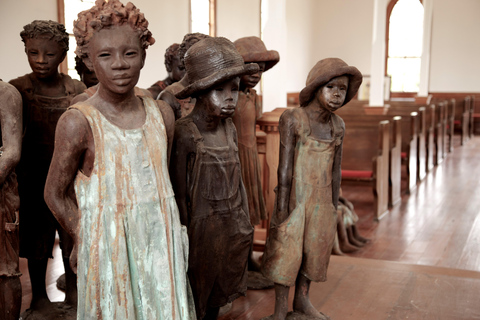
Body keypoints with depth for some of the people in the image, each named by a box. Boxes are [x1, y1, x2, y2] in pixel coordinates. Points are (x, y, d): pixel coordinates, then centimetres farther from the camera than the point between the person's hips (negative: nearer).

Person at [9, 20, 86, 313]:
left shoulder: (77, 90, -3)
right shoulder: (16, 90, -8)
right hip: (35, 176, -1)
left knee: (73, 234, 12)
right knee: (37, 234, 11)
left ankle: (73, 289, 34)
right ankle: (39, 294, 31)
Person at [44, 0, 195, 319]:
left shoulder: (162, 114, -1)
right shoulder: (78, 122, -14)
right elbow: (56, 195, -5)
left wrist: (158, 229, 6)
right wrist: (85, 240, -5)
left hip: (161, 242, 4)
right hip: (108, 245, -4)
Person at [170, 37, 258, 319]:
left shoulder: (230, 128, 0)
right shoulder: (185, 133, -19)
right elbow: (180, 190, -14)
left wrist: (245, 222, 14)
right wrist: (184, 232, -10)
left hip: (233, 227, 6)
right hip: (202, 226, -5)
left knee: (217, 296, 22)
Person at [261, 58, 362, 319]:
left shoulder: (338, 126, 2)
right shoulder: (292, 119, -14)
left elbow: (335, 169, 8)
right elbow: (285, 167, -14)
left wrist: (334, 205, 11)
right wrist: (282, 208, -13)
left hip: (322, 202, 5)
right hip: (295, 198, -5)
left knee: (314, 250, 16)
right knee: (286, 252, 5)